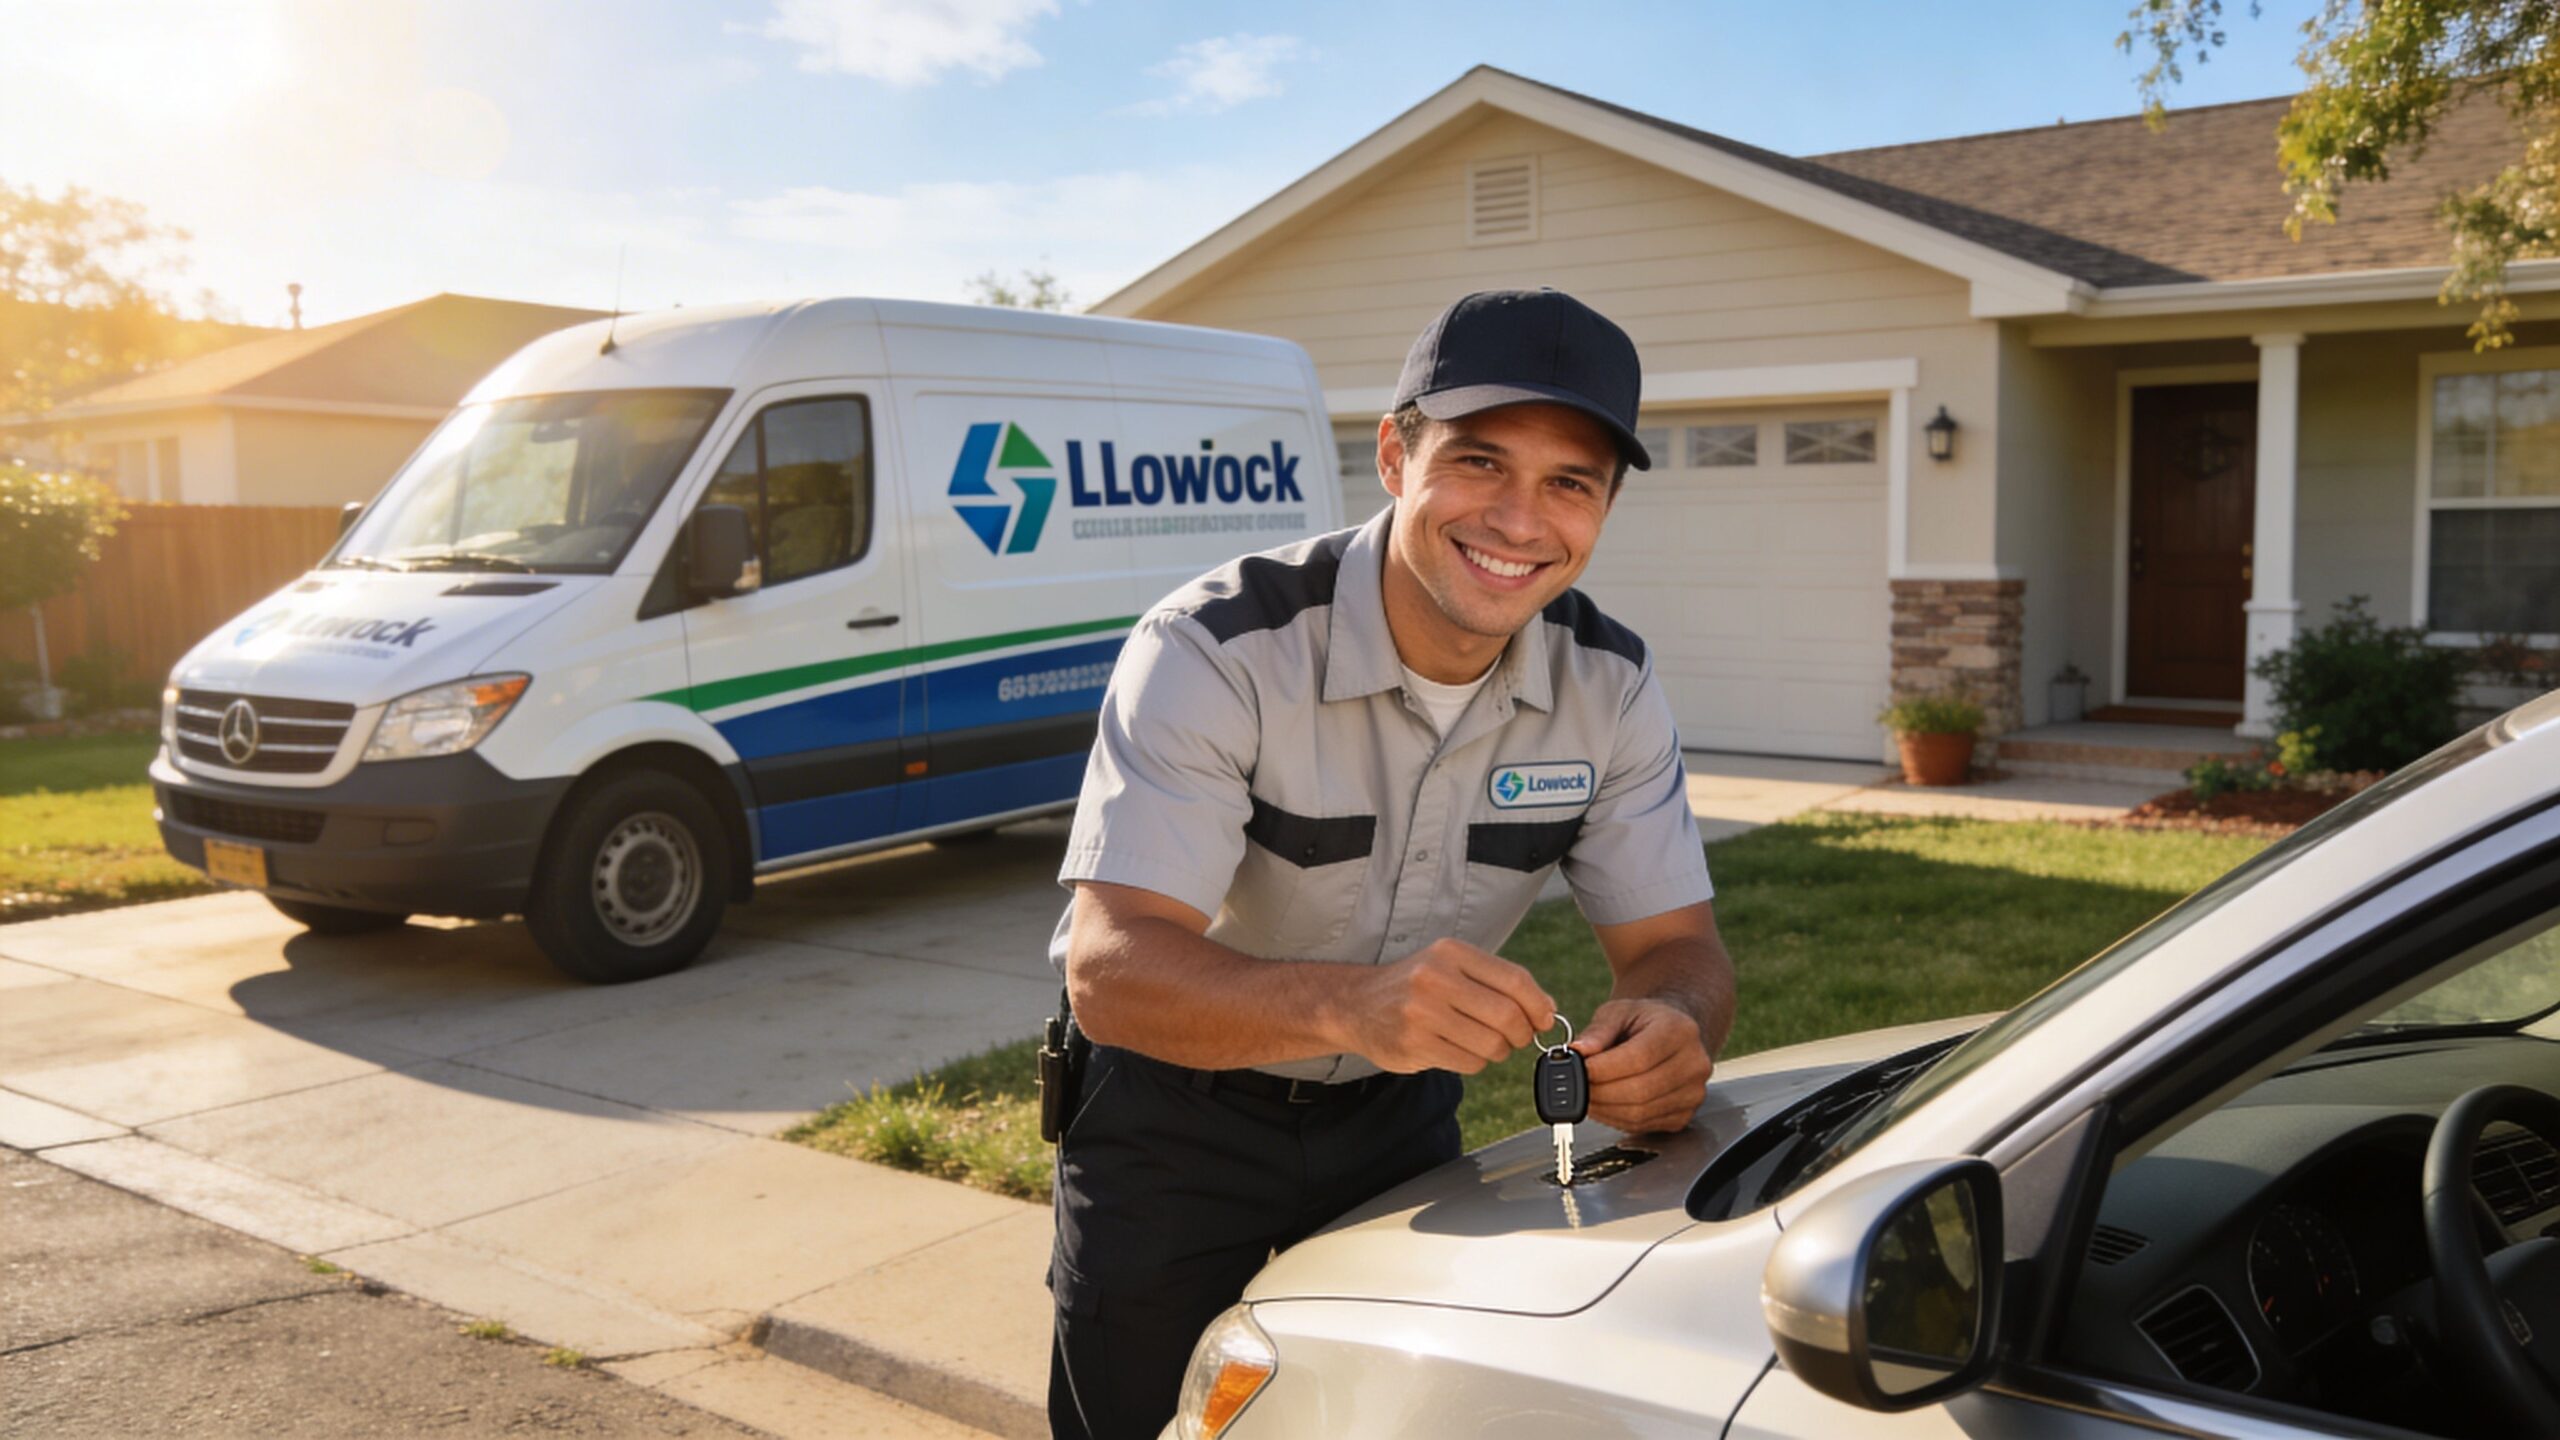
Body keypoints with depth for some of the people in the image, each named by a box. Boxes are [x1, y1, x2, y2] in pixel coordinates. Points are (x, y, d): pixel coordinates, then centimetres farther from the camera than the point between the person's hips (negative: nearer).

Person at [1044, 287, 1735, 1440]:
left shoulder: (1610, 688, -12)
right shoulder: (1215, 652, -28)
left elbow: (1675, 945, -9)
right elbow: (1110, 969, -35)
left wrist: (1674, 1030, -35)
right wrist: (1349, 1003, -54)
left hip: (1399, 1117, 4)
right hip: (1173, 1123, -4)